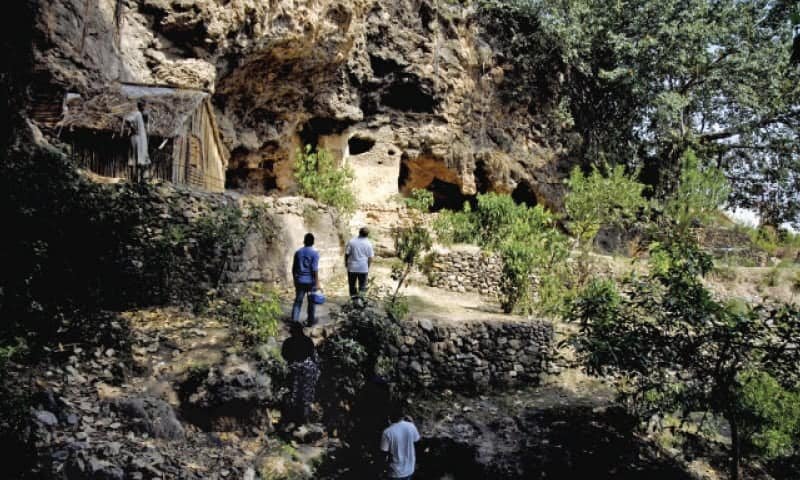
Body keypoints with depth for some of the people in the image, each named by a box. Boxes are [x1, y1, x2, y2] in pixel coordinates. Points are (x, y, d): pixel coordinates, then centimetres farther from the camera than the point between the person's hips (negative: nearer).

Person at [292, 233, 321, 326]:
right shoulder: (314, 253, -9)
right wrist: (317, 283, -11)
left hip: (300, 281, 3)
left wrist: (295, 280, 20)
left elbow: (294, 268, 9)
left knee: (298, 301, 6)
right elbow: (315, 269, -14)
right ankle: (310, 320, 16)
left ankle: (294, 320, -2)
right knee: (311, 301, 9)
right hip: (310, 281, -3)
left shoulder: (298, 252, 4)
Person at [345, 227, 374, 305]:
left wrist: (346, 262, 11)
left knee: (352, 284, 12)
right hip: (363, 268, 0)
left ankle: (354, 299, 12)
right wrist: (368, 267, 10)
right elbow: (370, 257, -4)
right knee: (362, 284, 13)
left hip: (352, 267, 0)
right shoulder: (368, 244, -7)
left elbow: (347, 253, -4)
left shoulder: (351, 241, -9)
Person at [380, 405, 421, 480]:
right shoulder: (411, 426, -14)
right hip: (409, 467, 4)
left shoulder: (387, 432, -26)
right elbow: (416, 440, 3)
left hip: (396, 470, -4)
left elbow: (384, 451, -17)